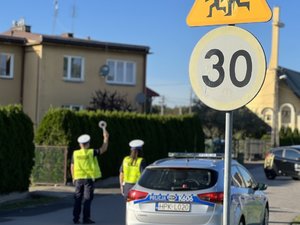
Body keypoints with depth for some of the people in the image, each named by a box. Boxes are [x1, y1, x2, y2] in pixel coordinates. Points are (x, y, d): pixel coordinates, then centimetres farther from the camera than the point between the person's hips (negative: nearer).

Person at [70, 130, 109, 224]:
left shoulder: (75, 153, 2)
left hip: (78, 179, 3)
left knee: (78, 199, 8)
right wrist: (106, 138, 9)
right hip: (89, 178, -3)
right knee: (87, 199, 0)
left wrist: (73, 178, 15)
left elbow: (72, 167, 5)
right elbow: (103, 149, 1)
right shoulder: (91, 152, -7)